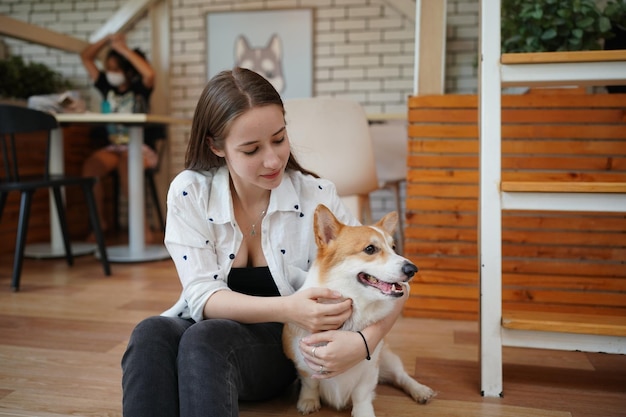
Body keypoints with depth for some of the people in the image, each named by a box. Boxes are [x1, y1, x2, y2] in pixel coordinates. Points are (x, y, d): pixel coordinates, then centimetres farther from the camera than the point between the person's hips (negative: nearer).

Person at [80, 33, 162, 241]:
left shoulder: (139, 88, 2)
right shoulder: (107, 86, 13)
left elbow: (149, 73, -22)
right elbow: (85, 57, 17)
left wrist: (123, 48, -15)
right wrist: (108, 39, 7)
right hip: (112, 147, 4)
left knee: (125, 164, -37)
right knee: (89, 166, -28)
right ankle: (99, 222, -11)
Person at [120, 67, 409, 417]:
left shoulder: (316, 196, -11)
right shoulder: (188, 193, -9)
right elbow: (203, 296, -14)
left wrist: (363, 342, -30)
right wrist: (287, 308, -31)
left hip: (279, 344, -1)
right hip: (203, 333, 1)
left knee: (207, 338, -34)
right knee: (151, 335, -33)